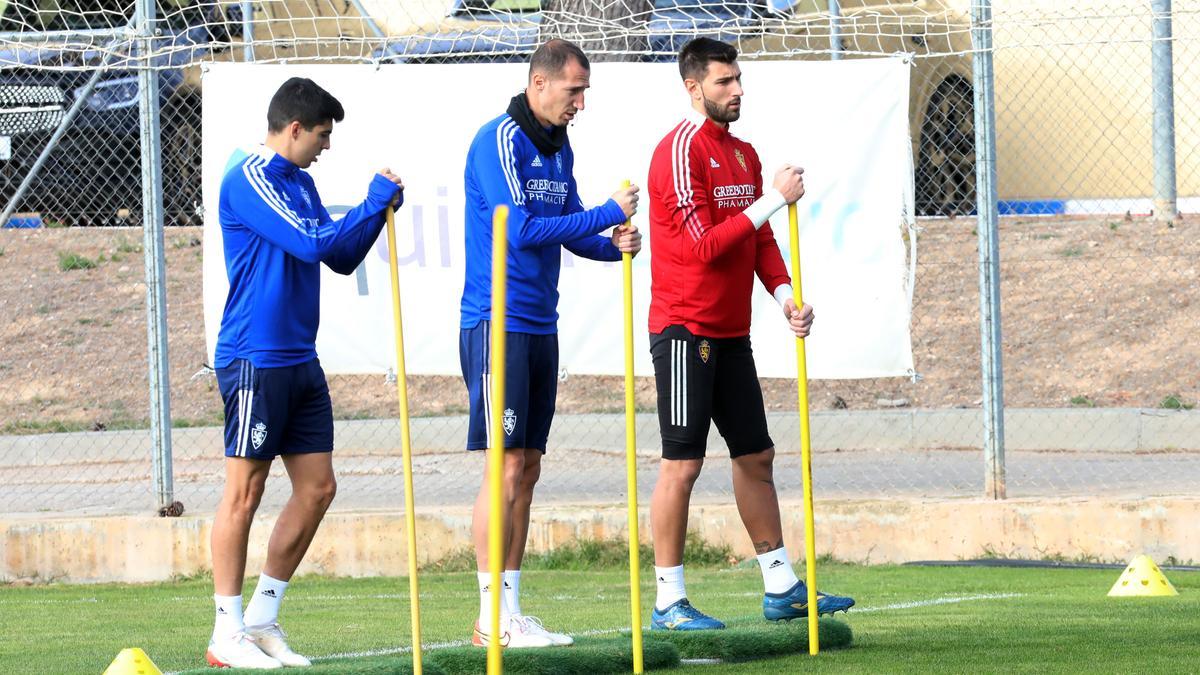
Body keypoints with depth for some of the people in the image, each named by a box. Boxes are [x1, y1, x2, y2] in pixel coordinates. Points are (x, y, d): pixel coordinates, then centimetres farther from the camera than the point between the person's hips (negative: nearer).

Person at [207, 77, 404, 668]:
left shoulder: (300, 182, 16)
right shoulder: (250, 179, -12)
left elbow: (341, 257, 20)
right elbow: (313, 243, -20)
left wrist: (380, 208, 6)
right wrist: (376, 199, -10)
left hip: (301, 361, 9)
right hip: (256, 358, -9)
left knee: (317, 487, 7)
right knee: (245, 490, -5)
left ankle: (263, 617, 16)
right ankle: (228, 633, -1)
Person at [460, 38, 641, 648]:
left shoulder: (557, 146, 14)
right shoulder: (500, 140, -13)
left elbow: (569, 231, 18)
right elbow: (521, 230, -21)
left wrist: (612, 245, -3)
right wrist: (607, 214, -18)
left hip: (541, 325, 9)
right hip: (497, 323, -9)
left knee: (527, 469, 8)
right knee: (506, 466, -10)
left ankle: (512, 613, 12)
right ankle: (492, 618, -8)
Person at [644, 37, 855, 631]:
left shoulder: (743, 154, 14)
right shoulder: (681, 150, -13)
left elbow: (760, 242, 16)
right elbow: (704, 246, -19)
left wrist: (786, 295, -1)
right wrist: (773, 199, -18)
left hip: (731, 332, 9)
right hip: (685, 330, -9)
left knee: (756, 455, 12)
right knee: (683, 463, -7)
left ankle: (781, 588, 20)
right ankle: (669, 602, -3)